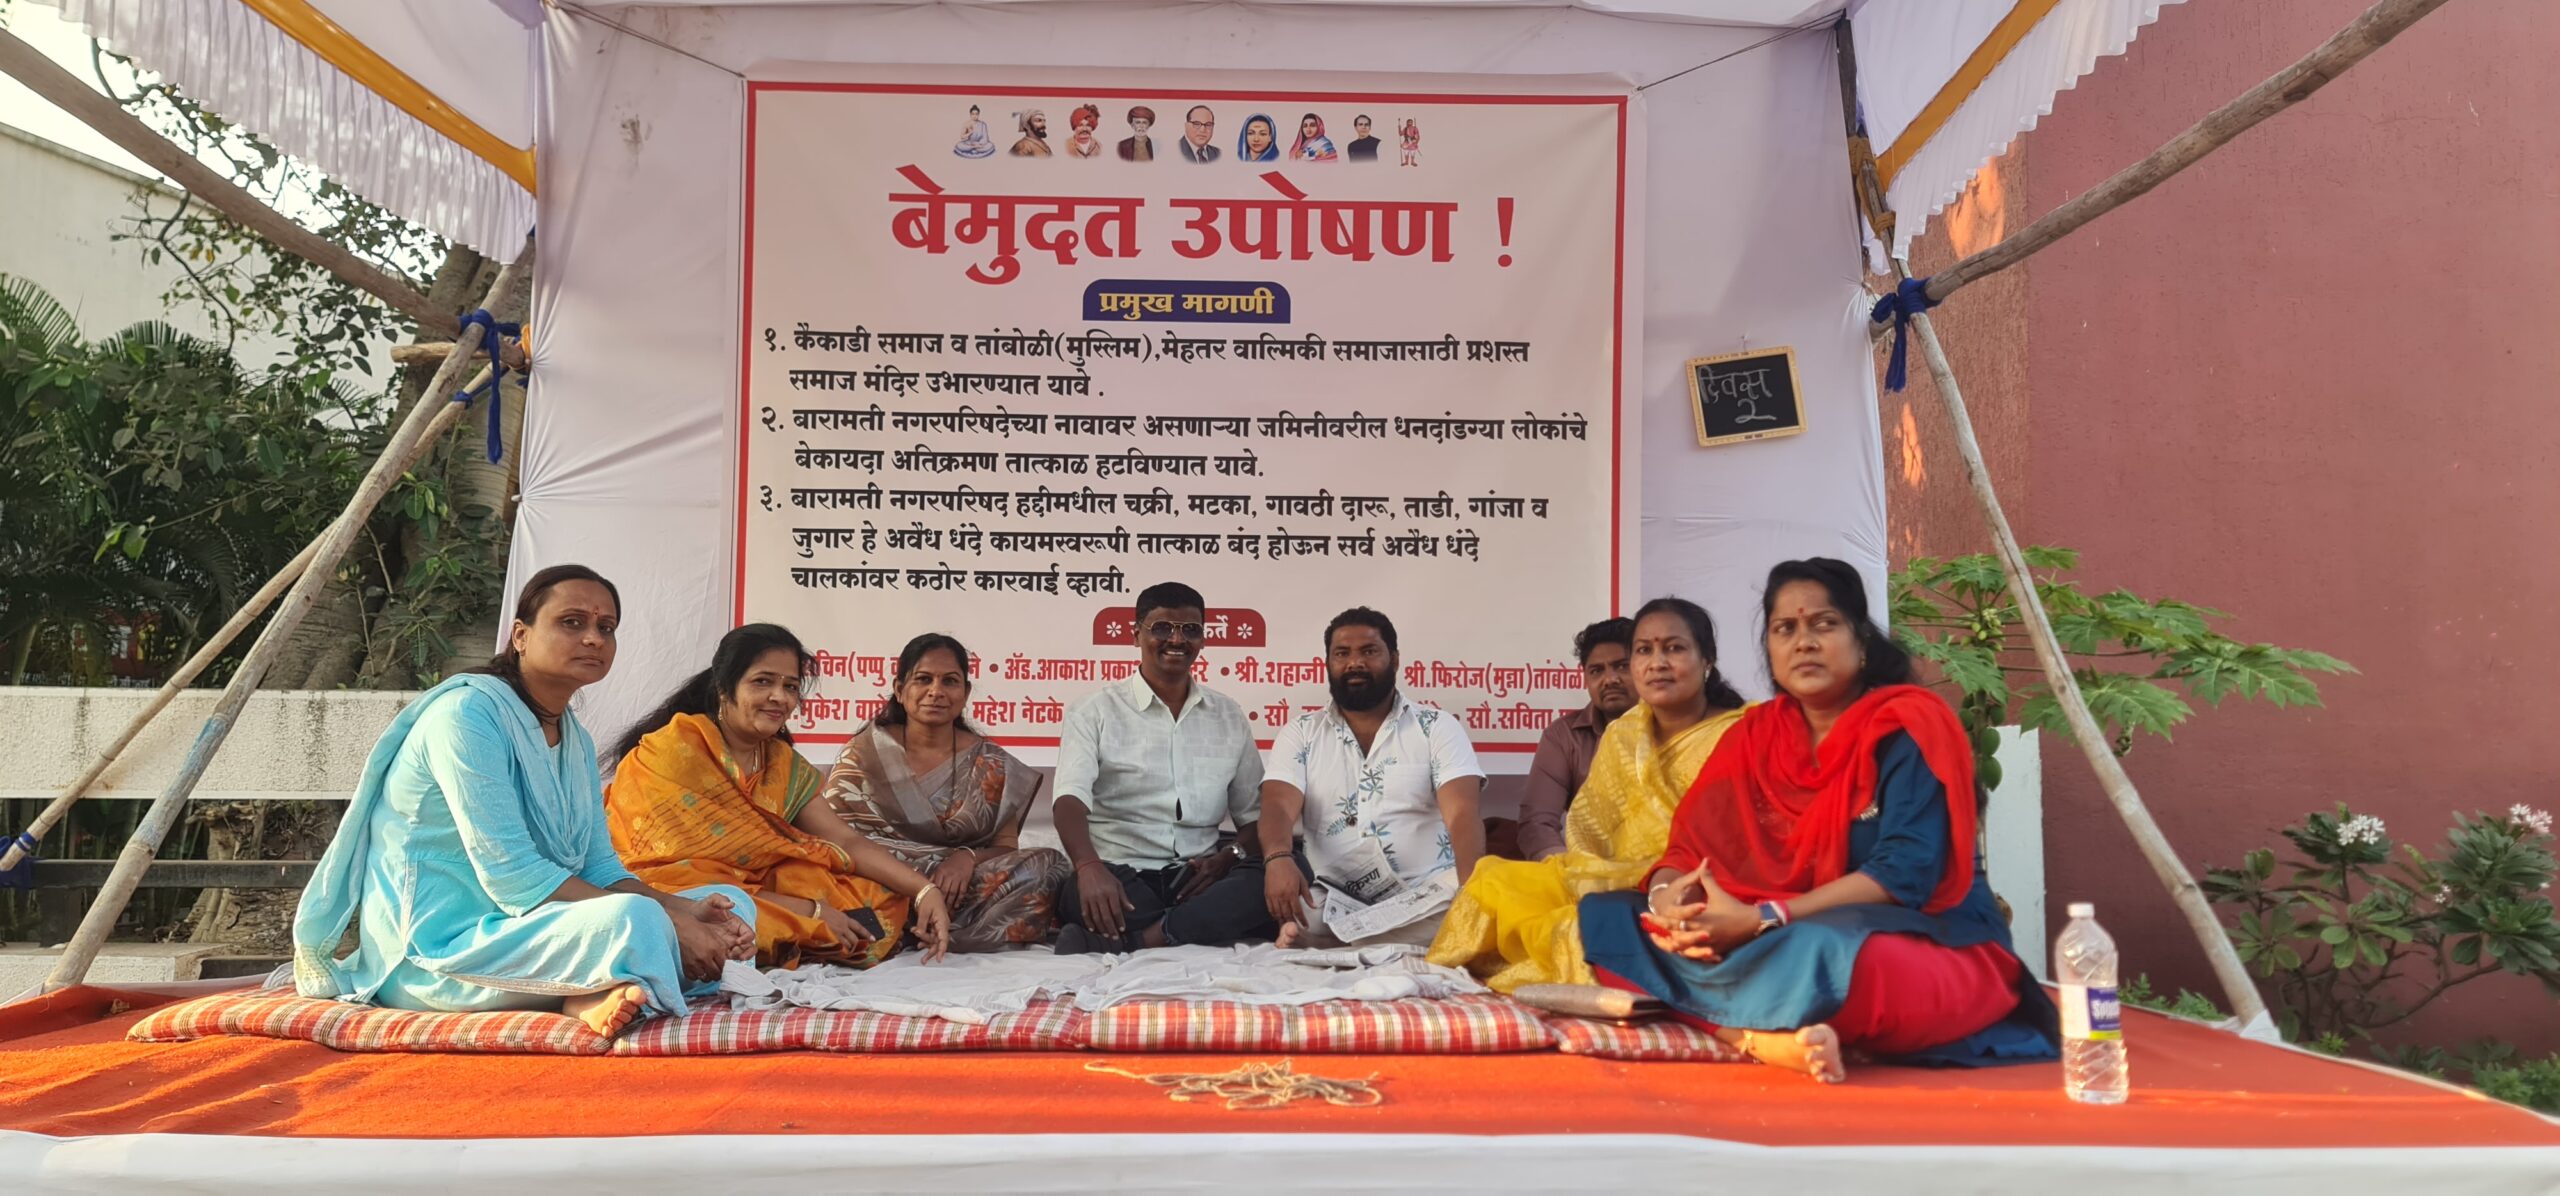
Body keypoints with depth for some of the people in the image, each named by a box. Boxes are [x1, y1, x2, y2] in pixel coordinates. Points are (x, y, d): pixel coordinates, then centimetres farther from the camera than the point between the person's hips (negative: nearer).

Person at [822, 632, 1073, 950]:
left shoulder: (991, 766, 9)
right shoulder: (864, 753, 7)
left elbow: (1006, 849, 8)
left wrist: (969, 857, -17)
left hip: (961, 887, 2)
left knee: (1046, 866, -23)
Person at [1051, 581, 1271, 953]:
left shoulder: (1229, 716, 16)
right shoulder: (1094, 711, 4)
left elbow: (1253, 814, 18)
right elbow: (1071, 799, -11)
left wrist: (1228, 858, -6)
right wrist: (1089, 867, -33)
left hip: (1199, 878, 4)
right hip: (1121, 876, -4)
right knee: (1083, 894, -40)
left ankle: (1132, 941, -32)